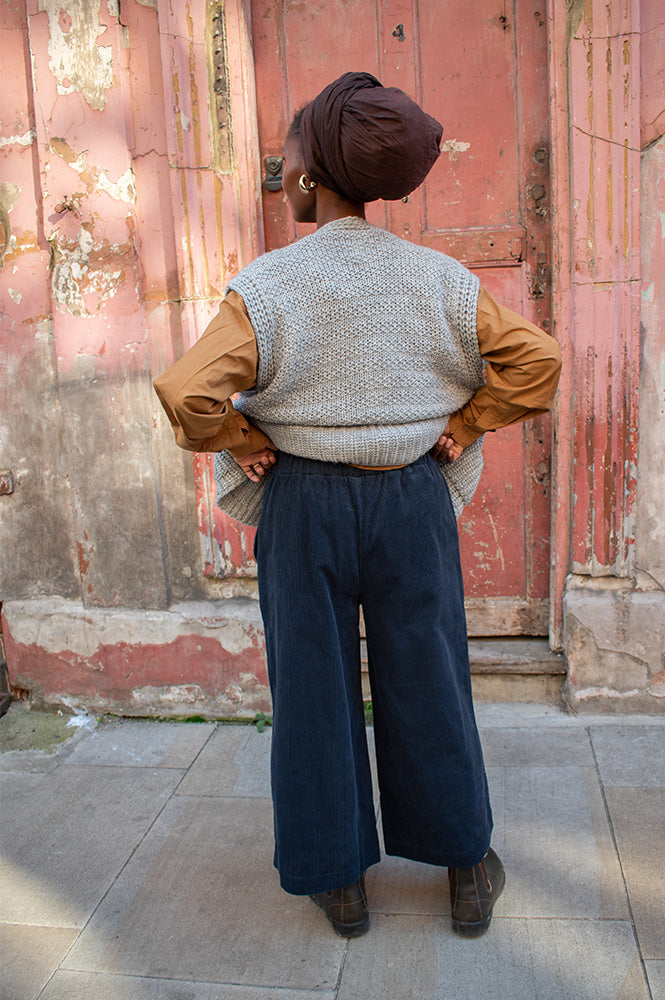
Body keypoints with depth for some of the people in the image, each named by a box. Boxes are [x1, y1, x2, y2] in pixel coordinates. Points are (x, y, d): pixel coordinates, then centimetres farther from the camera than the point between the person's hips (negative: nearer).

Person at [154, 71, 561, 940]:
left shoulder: (268, 286, -13)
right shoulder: (438, 277, -3)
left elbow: (187, 391, -22)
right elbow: (536, 359, -4)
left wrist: (245, 443, -5)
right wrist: (461, 428, 4)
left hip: (305, 505, -2)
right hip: (413, 500, 3)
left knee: (314, 687, 13)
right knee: (426, 682, 15)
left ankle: (339, 878, 28)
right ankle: (467, 867, 31)